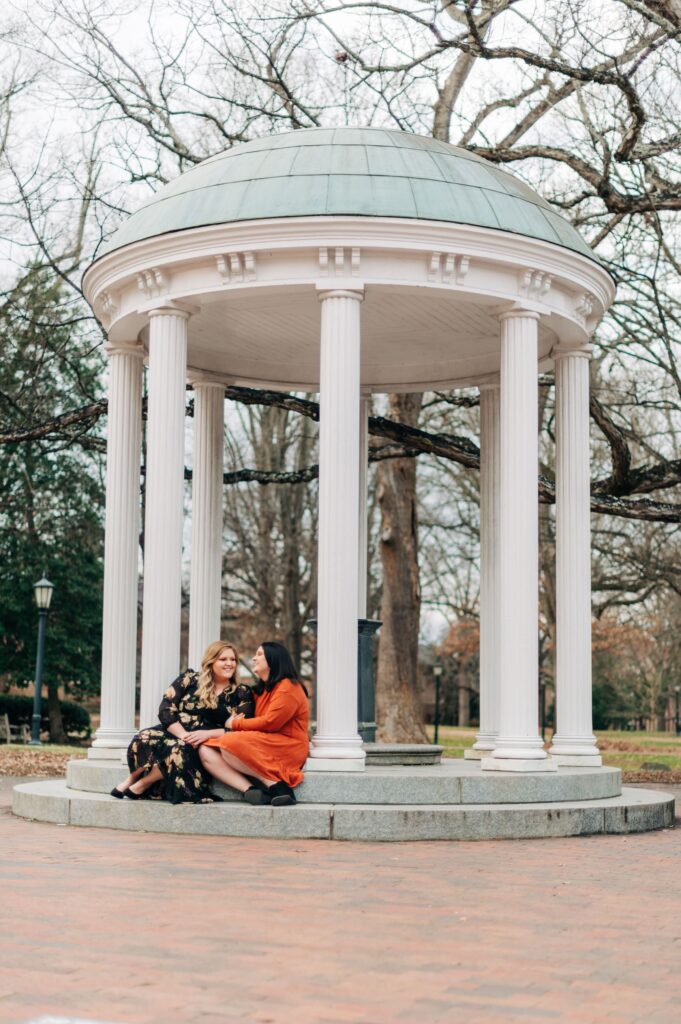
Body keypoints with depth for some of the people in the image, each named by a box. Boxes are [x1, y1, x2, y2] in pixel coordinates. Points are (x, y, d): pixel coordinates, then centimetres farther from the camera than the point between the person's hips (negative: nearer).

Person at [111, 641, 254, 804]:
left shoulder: (242, 694, 7)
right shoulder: (189, 679, 8)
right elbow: (165, 710, -1)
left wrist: (207, 734, -19)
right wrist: (183, 734, -18)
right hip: (175, 733, 1)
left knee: (181, 751, -37)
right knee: (145, 738, -32)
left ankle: (142, 784, -16)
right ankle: (133, 780, -10)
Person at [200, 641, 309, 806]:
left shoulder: (288, 687, -6)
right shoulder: (261, 689, 22)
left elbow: (270, 722, -15)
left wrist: (236, 724, -4)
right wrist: (236, 722, -3)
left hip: (285, 748, -9)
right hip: (263, 747, 9)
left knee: (230, 742, -29)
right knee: (206, 751, -9)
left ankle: (275, 785, -25)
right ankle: (250, 789, -29)